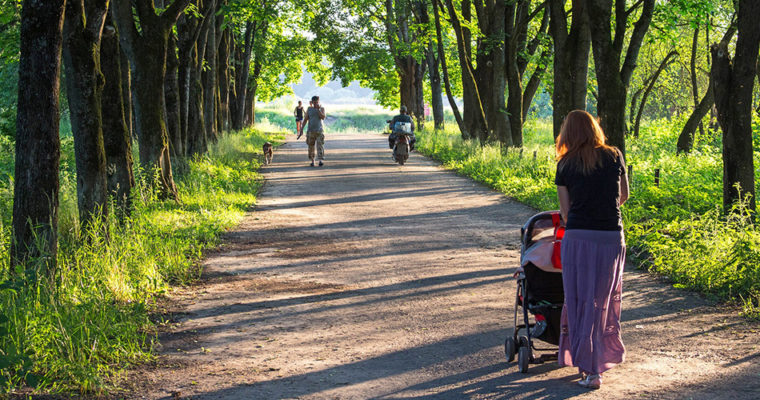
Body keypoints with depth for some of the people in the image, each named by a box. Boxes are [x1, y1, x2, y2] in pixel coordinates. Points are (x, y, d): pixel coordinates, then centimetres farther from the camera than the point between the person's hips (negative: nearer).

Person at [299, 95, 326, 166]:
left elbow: (323, 117, -11)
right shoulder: (309, 109, 6)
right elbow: (305, 119, 8)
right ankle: (312, 161, 15)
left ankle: (321, 160, -20)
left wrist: (318, 109, -17)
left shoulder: (322, 108, 4)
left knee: (320, 145, -13)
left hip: (319, 130, -2)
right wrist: (301, 129, 3)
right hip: (310, 130, 2)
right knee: (311, 146, 3)